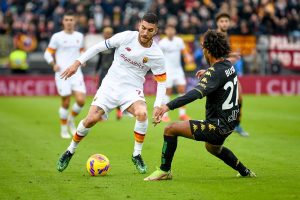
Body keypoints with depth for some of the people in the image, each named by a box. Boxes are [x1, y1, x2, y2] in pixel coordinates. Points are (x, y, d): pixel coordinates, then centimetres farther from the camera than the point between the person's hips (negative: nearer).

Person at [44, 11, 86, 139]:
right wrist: (54, 64, -15)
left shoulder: (79, 36, 11)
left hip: (76, 73, 3)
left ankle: (71, 120, 17)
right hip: (62, 74, -3)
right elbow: (48, 53, 2)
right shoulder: (57, 37, -1)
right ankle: (64, 129, 18)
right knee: (66, 103, -1)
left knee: (81, 100, -11)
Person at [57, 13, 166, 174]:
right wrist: (78, 63, -4)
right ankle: (70, 151, 13)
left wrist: (157, 106, -9)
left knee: (142, 113, -31)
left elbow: (161, 81, 1)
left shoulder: (156, 55, -9)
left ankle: (137, 155, -11)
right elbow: (100, 46, -1)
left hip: (132, 90, 0)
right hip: (110, 84, 0)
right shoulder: (126, 37, -11)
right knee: (91, 119, -13)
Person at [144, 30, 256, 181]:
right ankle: (245, 172, 49)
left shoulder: (215, 73, -23)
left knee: (171, 129, -10)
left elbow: (197, 93, -39)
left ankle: (165, 171, -1)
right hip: (230, 122, 10)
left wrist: (168, 106, -46)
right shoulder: (228, 65, 3)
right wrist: (206, 73, 44)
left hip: (218, 126, -10)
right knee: (213, 148, 40)